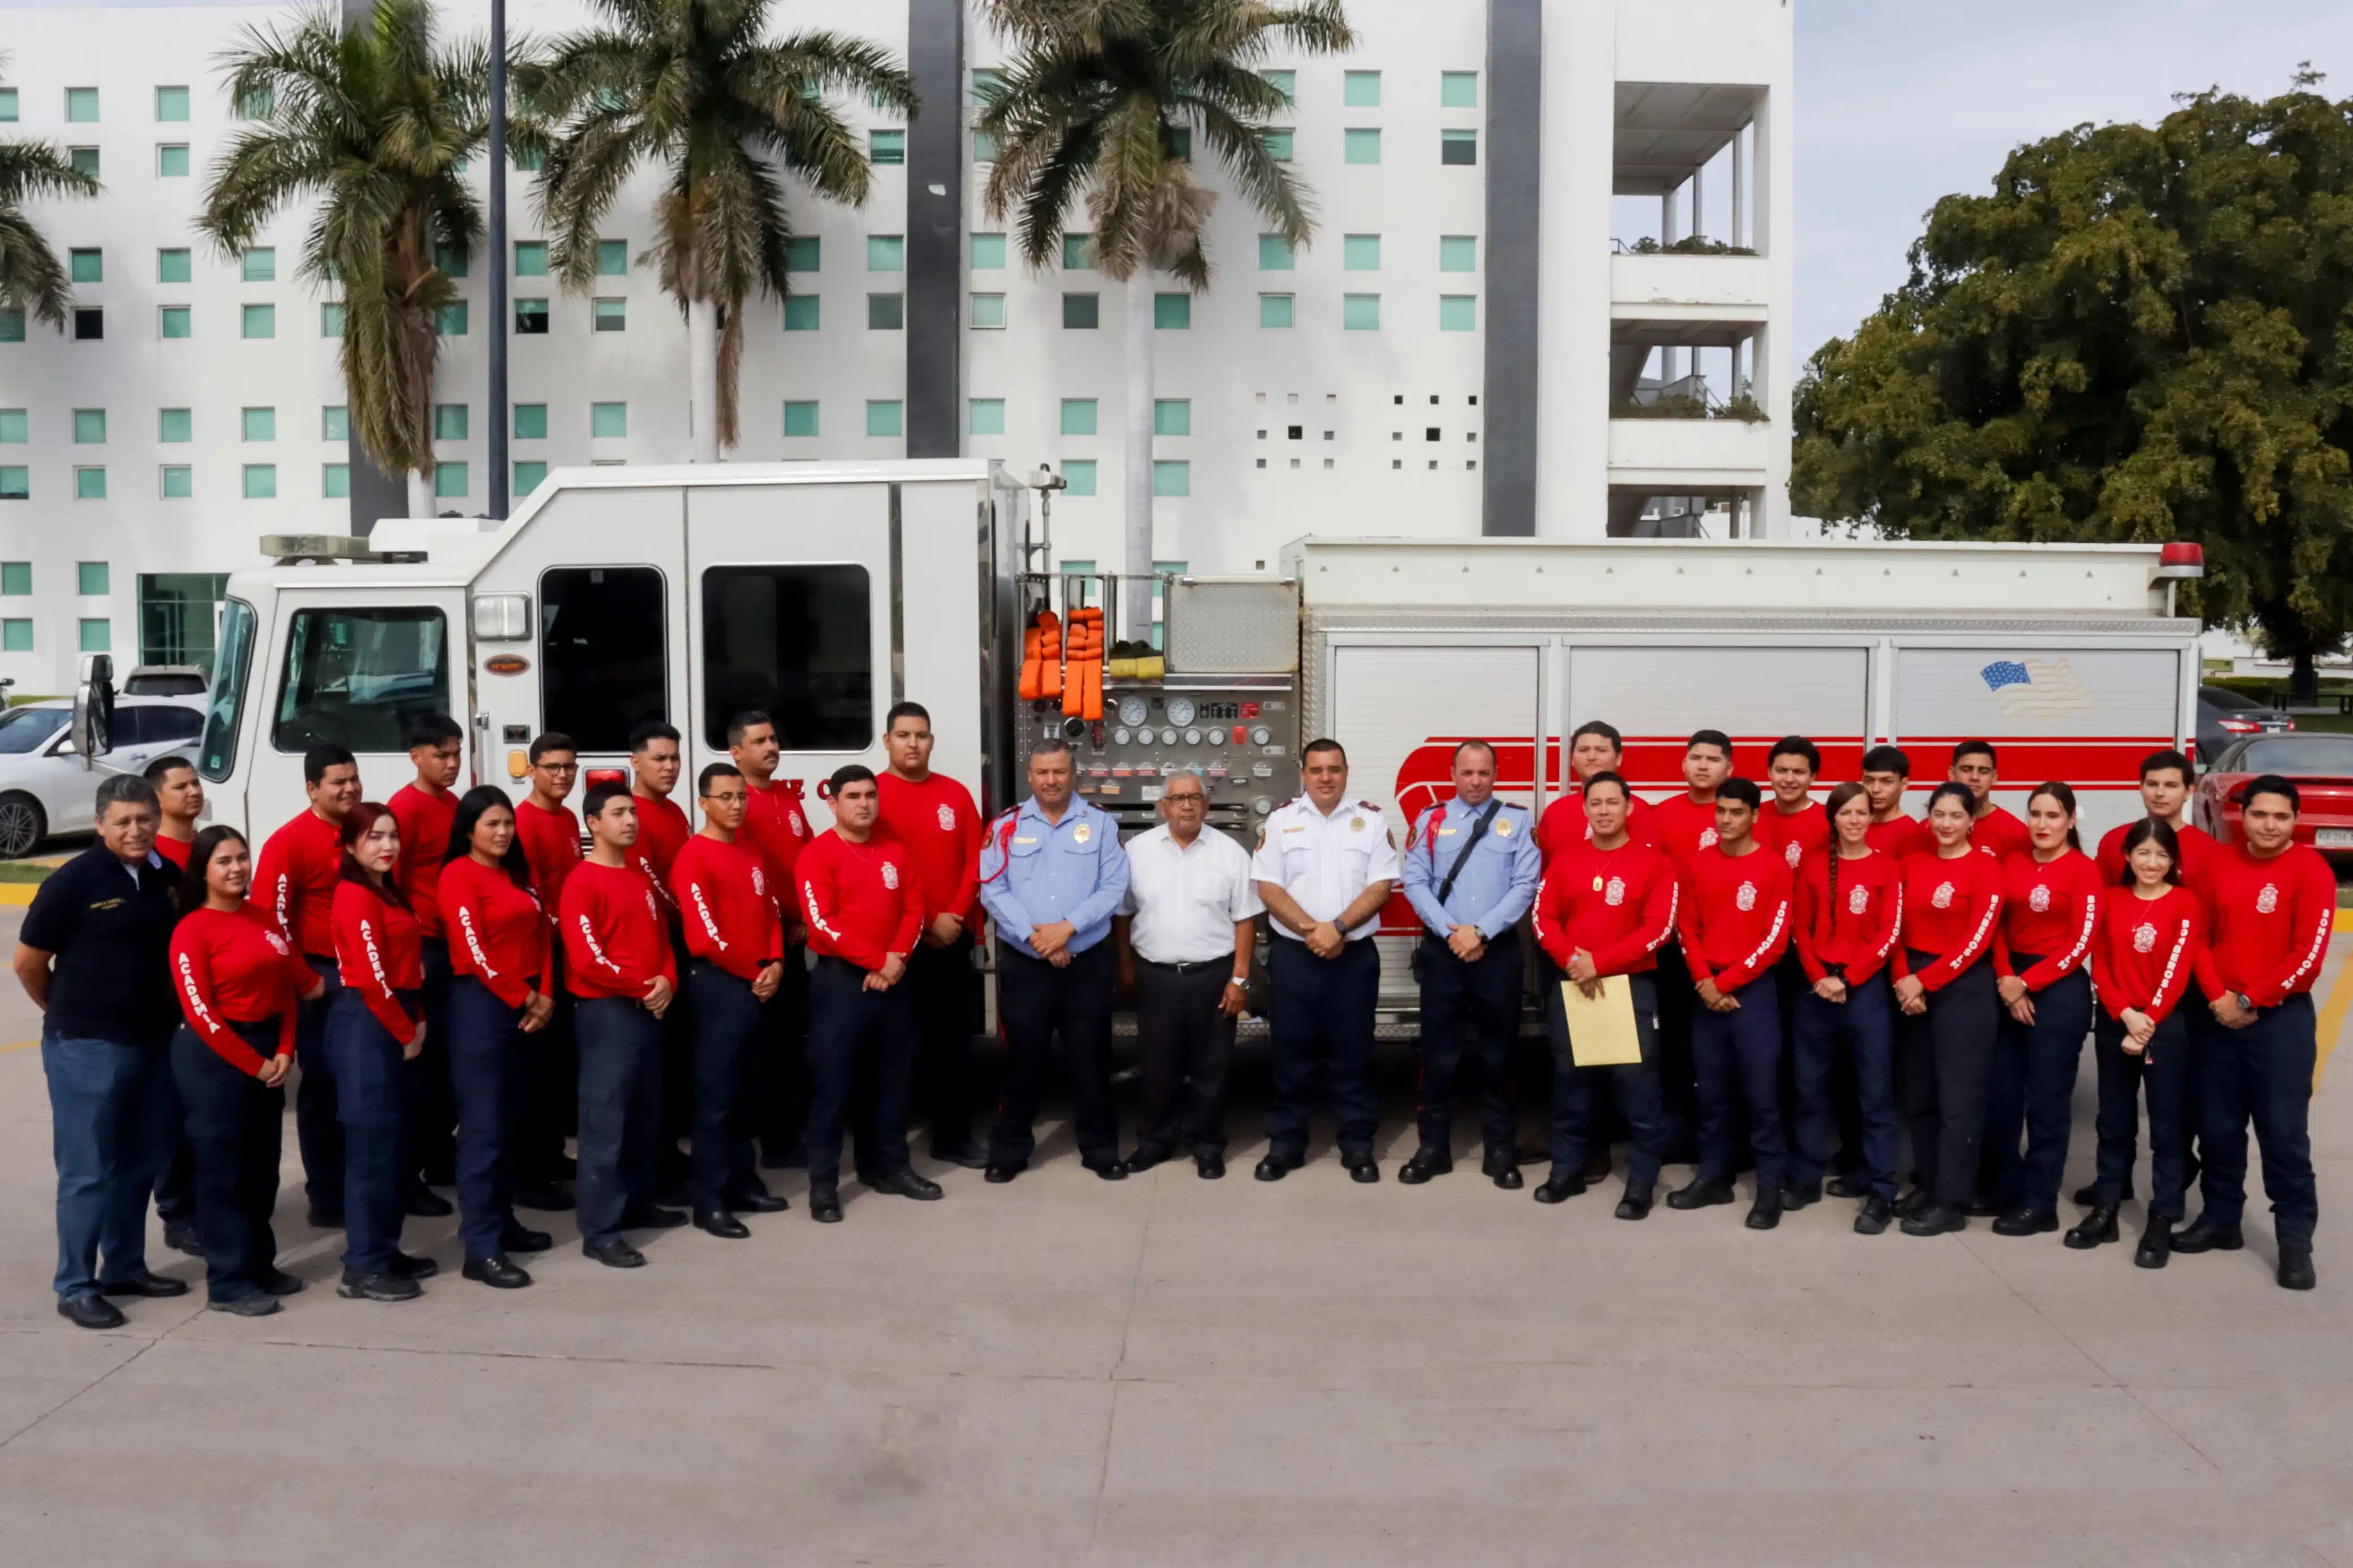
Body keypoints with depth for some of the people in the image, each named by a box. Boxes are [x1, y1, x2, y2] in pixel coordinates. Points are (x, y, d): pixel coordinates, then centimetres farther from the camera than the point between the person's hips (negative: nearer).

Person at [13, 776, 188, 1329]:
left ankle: (125, 1267, 28)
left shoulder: (168, 877, 4)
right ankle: (75, 1287, 9)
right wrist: (68, 1013, 8)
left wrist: (162, 1012, 13)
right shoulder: (72, 881, -11)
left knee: (141, 1162, 14)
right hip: (86, 1049, -6)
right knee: (88, 1171, 0)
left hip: (155, 1042, 6)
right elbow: (29, 963, -4)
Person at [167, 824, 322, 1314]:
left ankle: (260, 1264, 24)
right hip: (214, 1056, -6)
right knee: (223, 1168, -1)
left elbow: (292, 985, 10)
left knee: (263, 1164, 12)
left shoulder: (265, 919, 9)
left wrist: (283, 1052, -1)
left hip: (267, 1050, 7)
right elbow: (199, 1012, -14)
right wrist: (254, 1064, -12)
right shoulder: (193, 930, -10)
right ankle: (228, 1282, 6)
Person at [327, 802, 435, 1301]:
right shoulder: (355, 896, -13)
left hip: (393, 1023, 10)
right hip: (366, 1025, -10)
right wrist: (404, 1034, -10)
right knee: (372, 1142, -6)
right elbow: (371, 978, -18)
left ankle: (384, 1250, 22)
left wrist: (418, 1022, 7)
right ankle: (363, 1269, -1)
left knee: (390, 1141, 13)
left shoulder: (389, 891, 16)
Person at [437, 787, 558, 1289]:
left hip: (526, 1007, 8)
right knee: (484, 1124, -8)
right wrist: (522, 999, -10)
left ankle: (502, 1220, 22)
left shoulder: (518, 873, 16)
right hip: (481, 1004, -8)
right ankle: (481, 1248, -8)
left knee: (514, 1119, 12)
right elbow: (472, 951, -15)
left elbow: (541, 934, 13)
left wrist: (545, 996, 1)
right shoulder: (458, 875, -8)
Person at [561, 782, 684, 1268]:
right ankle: (599, 1231, -5)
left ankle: (637, 1203, 27)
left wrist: (666, 981, -1)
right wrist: (641, 987, -12)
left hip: (649, 1008, 8)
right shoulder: (582, 882, -11)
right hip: (606, 1010, -8)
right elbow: (585, 958, -18)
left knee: (645, 1114, 14)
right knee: (605, 1118, -7)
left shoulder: (639, 877, 15)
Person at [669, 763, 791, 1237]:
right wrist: (752, 974, -8)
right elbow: (704, 934, -17)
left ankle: (743, 1184, 22)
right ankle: (710, 1202, -2)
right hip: (718, 983, -8)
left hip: (757, 984, 8)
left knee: (743, 1091, 14)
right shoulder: (693, 857, -11)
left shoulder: (751, 852, 15)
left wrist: (774, 965, 0)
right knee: (715, 1094, -5)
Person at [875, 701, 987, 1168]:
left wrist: (956, 915, -6)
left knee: (956, 1038, 8)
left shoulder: (956, 794, 9)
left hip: (954, 937, 4)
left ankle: (954, 1136, 18)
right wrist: (925, 923, -11)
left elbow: (976, 860, 7)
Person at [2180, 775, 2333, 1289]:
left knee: (2284, 1133, -2)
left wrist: (2250, 1000, -12)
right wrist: (2217, 997, -6)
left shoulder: (2311, 870, -8)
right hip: (2221, 1016, 5)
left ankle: (2295, 1241, 7)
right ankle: (2221, 1220, 24)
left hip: (2282, 1017, -4)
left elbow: (2308, 955, -13)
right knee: (2217, 1126, 10)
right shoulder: (2220, 864, 6)